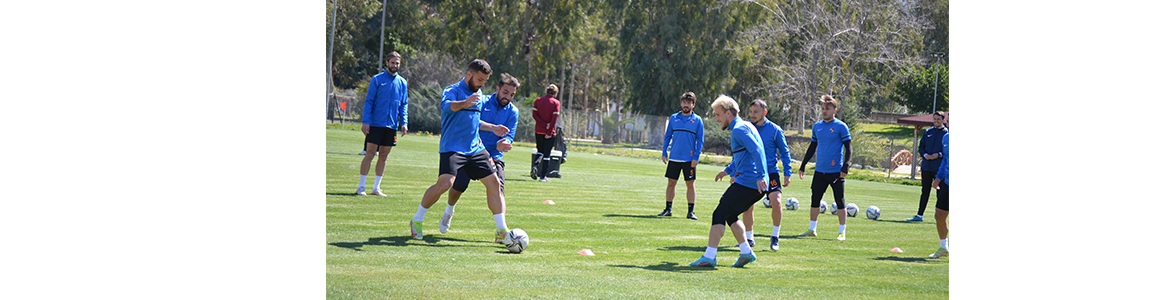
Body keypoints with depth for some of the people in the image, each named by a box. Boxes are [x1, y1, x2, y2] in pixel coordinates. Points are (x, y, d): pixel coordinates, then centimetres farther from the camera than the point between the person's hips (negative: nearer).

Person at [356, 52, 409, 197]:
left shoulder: (402, 83, 10)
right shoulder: (377, 80, -1)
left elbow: (404, 105, 13)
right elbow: (369, 101, -3)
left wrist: (403, 123, 1)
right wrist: (365, 121, -11)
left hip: (392, 125, 4)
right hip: (375, 124, -4)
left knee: (383, 156, 6)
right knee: (370, 153, -6)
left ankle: (377, 187, 12)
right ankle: (361, 186, -1)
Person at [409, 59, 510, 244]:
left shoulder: (479, 96, 17)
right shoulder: (452, 90, -7)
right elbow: (446, 105, -32)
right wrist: (465, 103, -50)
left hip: (475, 150, 7)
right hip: (452, 148, -7)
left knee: (494, 183, -1)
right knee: (445, 183, -22)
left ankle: (501, 231, 5)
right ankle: (417, 220, -3)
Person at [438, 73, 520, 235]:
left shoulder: (513, 112, 6)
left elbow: (509, 137, -3)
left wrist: (503, 144, -28)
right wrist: (492, 128, -37)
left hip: (494, 156, 1)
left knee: (497, 190, -18)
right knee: (458, 187, -6)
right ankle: (449, 212, 27)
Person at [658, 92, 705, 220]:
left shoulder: (697, 120, 1)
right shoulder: (674, 118, 8)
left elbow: (700, 140, 1)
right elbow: (667, 136, 13)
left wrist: (696, 157, -8)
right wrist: (664, 153, 5)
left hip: (689, 159, -2)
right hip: (674, 157, 2)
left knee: (690, 184, -1)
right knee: (671, 183, 5)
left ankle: (690, 211, 4)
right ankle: (668, 209, 14)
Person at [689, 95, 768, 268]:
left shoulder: (739, 129, -11)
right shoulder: (745, 126, 21)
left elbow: (756, 150, -23)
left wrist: (761, 176, -29)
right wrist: (728, 170, 28)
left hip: (746, 182, -10)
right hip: (756, 187, 10)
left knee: (719, 215, -8)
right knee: (730, 215, 20)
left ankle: (709, 257, -11)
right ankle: (746, 252, 14)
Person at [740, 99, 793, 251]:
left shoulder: (775, 130, -4)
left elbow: (784, 152, 3)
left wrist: (787, 173, -3)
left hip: (770, 172, -2)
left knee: (776, 201, -20)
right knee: (747, 207, 0)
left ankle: (775, 237, -3)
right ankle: (749, 238, 19)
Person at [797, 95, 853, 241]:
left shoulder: (841, 127, -5)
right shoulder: (817, 126, 11)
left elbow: (849, 148, -6)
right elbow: (812, 147, 21)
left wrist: (845, 166, -15)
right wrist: (803, 165, 18)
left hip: (836, 172, -5)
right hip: (820, 171, 5)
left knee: (840, 202, -1)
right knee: (815, 200, 8)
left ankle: (842, 232, 4)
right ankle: (812, 229, 18)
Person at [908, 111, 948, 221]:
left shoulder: (947, 133, 0)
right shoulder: (928, 132, 13)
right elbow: (921, 147, 15)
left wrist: (939, 155, -17)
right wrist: (925, 155, -4)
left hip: (939, 167, -4)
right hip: (926, 166, 4)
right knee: (925, 191, 7)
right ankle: (919, 215, 9)